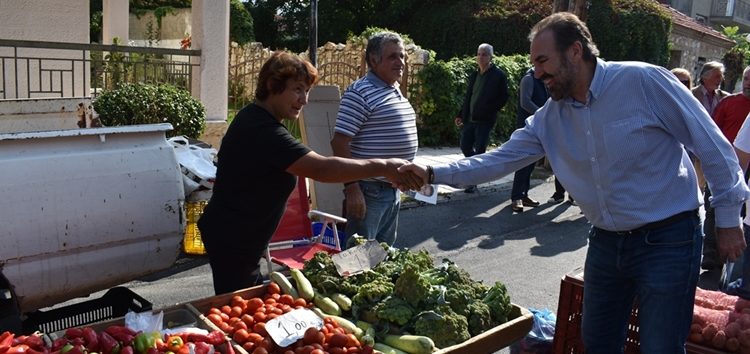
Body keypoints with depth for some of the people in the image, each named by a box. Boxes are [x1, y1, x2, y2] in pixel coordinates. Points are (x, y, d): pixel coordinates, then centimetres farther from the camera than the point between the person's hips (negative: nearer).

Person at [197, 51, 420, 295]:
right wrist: (382, 167, -32)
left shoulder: (253, 117, 8)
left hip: (231, 234, 10)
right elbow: (321, 169, -36)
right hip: (232, 240, -10)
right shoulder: (265, 132, -27)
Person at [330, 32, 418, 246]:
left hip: (392, 188, 9)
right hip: (369, 190, -9)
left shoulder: (396, 92, 13)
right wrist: (352, 188, -23)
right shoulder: (360, 92, -15)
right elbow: (339, 143, -19)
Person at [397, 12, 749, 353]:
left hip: (666, 240, -6)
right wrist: (434, 173, -6)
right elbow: (499, 159, 3)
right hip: (606, 242, 6)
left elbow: (712, 145, -10)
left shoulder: (644, 81, -16)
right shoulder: (548, 118, 1)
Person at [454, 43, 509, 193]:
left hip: (485, 120, -6)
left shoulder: (498, 75, -5)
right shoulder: (474, 75, 13)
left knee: (479, 150, -4)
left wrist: (490, 111, -10)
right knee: (465, 146, 6)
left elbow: (503, 98, -4)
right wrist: (461, 115, 10)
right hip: (470, 119, 6)